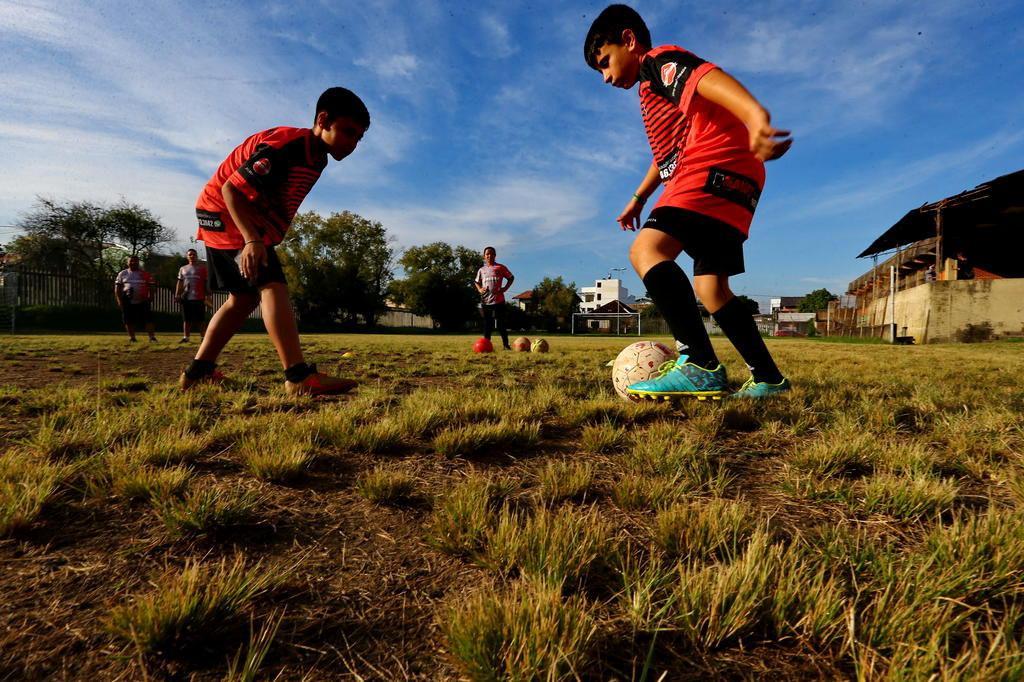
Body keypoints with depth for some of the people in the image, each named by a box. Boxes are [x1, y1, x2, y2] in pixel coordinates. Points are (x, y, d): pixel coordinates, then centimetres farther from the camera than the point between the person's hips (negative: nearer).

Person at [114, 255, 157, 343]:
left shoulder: (145, 274, 4)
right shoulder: (122, 274, 9)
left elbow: (151, 287, 4)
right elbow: (117, 288, 9)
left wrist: (149, 298, -6)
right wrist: (119, 300, 0)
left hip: (142, 302, -2)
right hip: (127, 302, 2)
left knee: (147, 319, -6)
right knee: (129, 321, 5)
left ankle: (152, 337, -5)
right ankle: (132, 338, 15)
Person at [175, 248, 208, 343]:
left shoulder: (202, 268, 4)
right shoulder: (183, 269, 16)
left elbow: (206, 282, 0)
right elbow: (180, 283, 16)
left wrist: (207, 295, -8)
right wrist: (177, 295, 6)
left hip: (199, 298, -4)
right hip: (186, 298, 4)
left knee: (201, 319, -3)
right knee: (186, 319, 6)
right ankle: (185, 337, 10)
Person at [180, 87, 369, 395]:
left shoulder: (316, 157, 4)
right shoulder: (287, 145, -25)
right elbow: (231, 189, -27)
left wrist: (258, 238, 10)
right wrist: (253, 240, -37)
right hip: (225, 212, -10)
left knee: (244, 298, 13)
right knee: (272, 286, -22)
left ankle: (198, 372, 21)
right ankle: (299, 377, -30)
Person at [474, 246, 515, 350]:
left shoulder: (500, 267, 4)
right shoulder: (481, 270, 13)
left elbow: (511, 278, 9)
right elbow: (476, 282, 25)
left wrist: (505, 288, -4)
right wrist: (480, 289, 4)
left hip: (498, 300, -3)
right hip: (485, 301, 3)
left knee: (501, 323, -2)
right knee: (487, 323, 6)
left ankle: (506, 344, 2)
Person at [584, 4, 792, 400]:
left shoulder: (658, 61, 1)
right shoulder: (652, 89, 30)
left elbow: (707, 75, -22)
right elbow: (668, 151, 43)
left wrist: (754, 113, -41)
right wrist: (639, 198, 48)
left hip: (718, 171, -10)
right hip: (727, 182, 10)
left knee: (646, 250, -26)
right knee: (710, 289, 9)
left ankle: (701, 366, -34)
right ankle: (768, 379, 13)